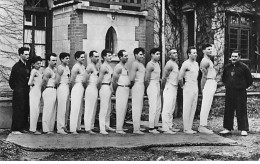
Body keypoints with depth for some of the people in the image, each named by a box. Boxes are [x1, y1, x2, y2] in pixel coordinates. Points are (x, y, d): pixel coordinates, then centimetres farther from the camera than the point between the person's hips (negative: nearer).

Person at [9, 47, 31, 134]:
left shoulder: (28, 65, 9)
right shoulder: (16, 66, -9)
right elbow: (11, 80, -4)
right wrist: (14, 88, 1)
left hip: (26, 91, 6)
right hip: (19, 91, -6)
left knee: (26, 110, 8)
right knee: (18, 110, -4)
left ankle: (23, 127, 17)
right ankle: (15, 129, 1)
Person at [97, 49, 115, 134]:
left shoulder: (108, 66, 14)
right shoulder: (103, 67, -15)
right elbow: (99, 80, -19)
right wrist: (99, 87, -5)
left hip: (109, 88, 10)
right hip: (104, 87, -10)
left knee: (108, 108, 16)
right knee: (104, 109, -8)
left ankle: (107, 126, 26)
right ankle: (102, 129, -6)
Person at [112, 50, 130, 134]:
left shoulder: (124, 67, 17)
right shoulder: (118, 67, -13)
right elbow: (114, 81, -17)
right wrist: (116, 90, -8)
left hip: (126, 89, 10)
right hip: (121, 89, -10)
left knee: (124, 109, 12)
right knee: (120, 109, -8)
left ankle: (120, 127, 18)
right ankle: (119, 129, -6)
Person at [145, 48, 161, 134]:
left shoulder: (157, 64, 16)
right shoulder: (150, 65, -12)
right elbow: (146, 79, -15)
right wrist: (148, 88, -5)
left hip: (157, 86, 9)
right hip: (152, 86, -9)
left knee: (158, 107, 9)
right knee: (153, 107, -9)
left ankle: (155, 126, 15)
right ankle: (151, 128, -4)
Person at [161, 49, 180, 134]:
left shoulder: (175, 64, 17)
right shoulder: (169, 64, -13)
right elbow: (164, 78, -15)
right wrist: (164, 87, -8)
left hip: (174, 88, 10)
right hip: (169, 88, -10)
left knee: (171, 109, 13)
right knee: (167, 109, -9)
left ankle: (170, 127, 20)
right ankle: (165, 129, -8)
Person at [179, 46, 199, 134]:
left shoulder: (196, 63, 13)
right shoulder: (186, 64, -12)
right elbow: (180, 78, -12)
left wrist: (196, 86, 18)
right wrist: (182, 86, 1)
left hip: (195, 88, 8)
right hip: (188, 88, -8)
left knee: (193, 109, 9)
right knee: (187, 109, -4)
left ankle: (190, 128, 15)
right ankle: (186, 129, 1)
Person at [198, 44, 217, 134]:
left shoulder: (209, 61, 21)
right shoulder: (205, 61, -11)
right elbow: (204, 77, -16)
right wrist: (203, 89, -19)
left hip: (212, 84, 10)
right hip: (208, 84, -10)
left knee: (207, 106, 10)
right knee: (205, 106, -10)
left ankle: (203, 126, 15)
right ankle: (202, 126, -10)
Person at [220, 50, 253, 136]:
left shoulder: (244, 67, -4)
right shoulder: (227, 67, 9)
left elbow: (249, 80, 2)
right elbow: (223, 78, 25)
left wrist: (243, 86, 3)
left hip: (240, 92, -4)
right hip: (229, 92, 5)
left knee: (241, 111, -2)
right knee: (228, 110, 7)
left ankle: (243, 129, 4)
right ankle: (227, 128, 16)